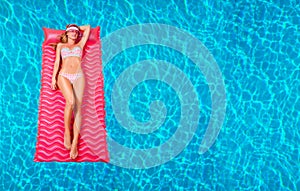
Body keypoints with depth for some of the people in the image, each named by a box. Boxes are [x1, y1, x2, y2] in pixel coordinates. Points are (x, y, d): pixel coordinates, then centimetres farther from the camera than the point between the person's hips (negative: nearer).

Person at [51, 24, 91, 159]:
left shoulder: (80, 45, 25)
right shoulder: (60, 45, 24)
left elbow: (88, 28, 31)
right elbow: (57, 62, 14)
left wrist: (78, 28, 40)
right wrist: (53, 77, 4)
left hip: (78, 76, 1)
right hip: (64, 76, -1)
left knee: (78, 106, -16)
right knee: (71, 101, -29)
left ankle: (75, 142, -21)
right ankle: (67, 132, -13)